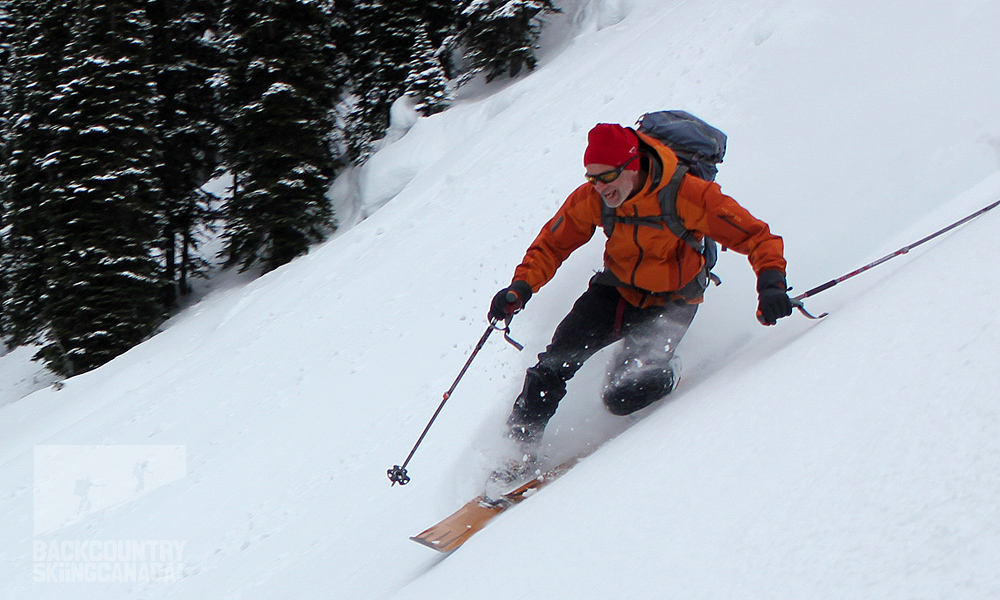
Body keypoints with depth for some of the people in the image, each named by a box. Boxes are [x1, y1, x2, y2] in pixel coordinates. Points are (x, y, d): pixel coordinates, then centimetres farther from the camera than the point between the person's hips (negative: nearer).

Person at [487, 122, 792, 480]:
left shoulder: (689, 195, -29)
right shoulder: (590, 199, -17)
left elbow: (755, 236, -25)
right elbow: (552, 245, -5)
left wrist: (771, 282, -42)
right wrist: (522, 286, -22)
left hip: (668, 302, -3)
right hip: (617, 289, 4)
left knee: (624, 397, -17)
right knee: (557, 360, -14)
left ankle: (665, 374, 17)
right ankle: (520, 445, 4)